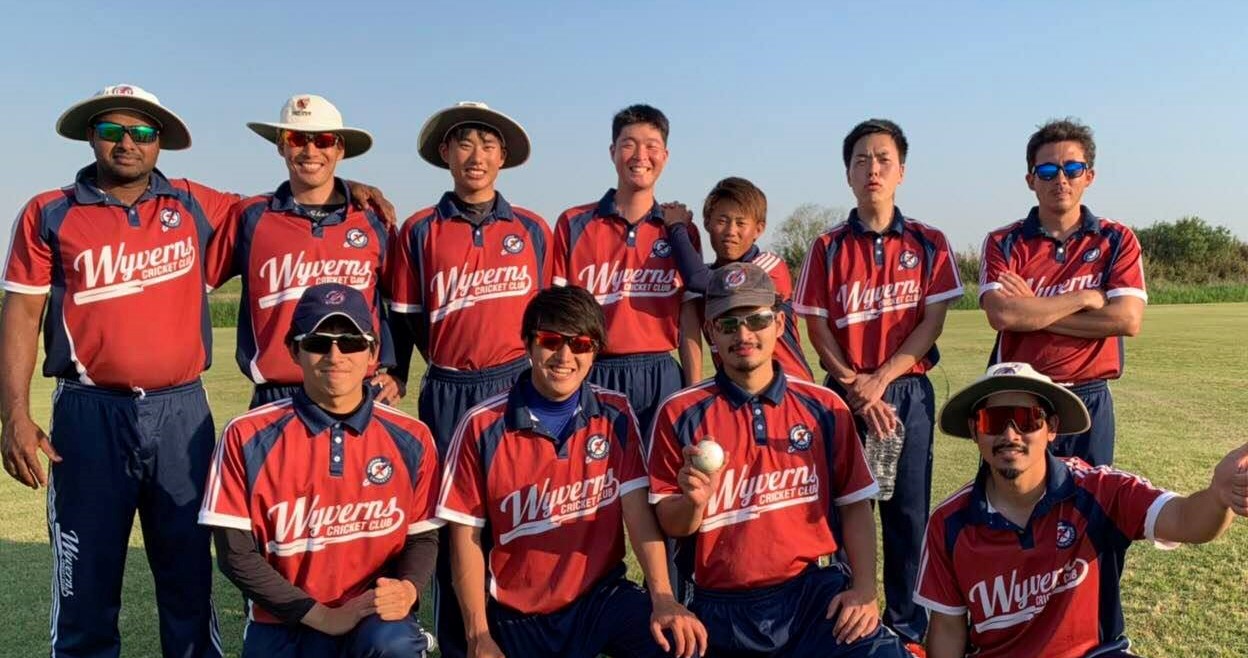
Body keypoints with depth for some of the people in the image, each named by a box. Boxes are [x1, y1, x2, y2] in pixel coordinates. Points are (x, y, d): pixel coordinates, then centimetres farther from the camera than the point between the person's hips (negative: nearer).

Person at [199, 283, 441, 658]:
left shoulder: (410, 439, -5)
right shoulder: (249, 437, -8)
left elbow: (423, 536, 4)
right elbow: (236, 554, -7)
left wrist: (406, 589, -18)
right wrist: (323, 616, -14)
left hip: (376, 617, 0)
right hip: (283, 625, 0)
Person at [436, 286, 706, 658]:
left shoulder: (616, 415, -4)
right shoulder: (483, 426, -10)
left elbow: (637, 510, -8)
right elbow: (467, 536, -5)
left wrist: (662, 599, -21)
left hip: (601, 596, 1)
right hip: (517, 615, 0)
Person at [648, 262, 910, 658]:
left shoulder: (824, 408, 3)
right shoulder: (681, 414, -2)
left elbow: (855, 505, 6)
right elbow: (670, 525, 1)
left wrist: (864, 589, -6)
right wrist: (694, 501, -20)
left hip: (816, 592, 1)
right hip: (722, 611, 0)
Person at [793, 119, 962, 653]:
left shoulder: (928, 244, 3)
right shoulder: (828, 248, 4)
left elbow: (932, 322, -3)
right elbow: (817, 328, 1)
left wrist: (882, 378, -12)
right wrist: (855, 387, -10)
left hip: (909, 390, 0)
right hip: (845, 392, 0)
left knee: (908, 512, 5)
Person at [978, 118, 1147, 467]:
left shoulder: (1117, 240, 3)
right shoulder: (1003, 243, 0)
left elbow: (1128, 319, -10)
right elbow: (1000, 315, -17)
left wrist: (1033, 312, -12)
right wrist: (1086, 298, -12)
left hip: (1089, 401, 1)